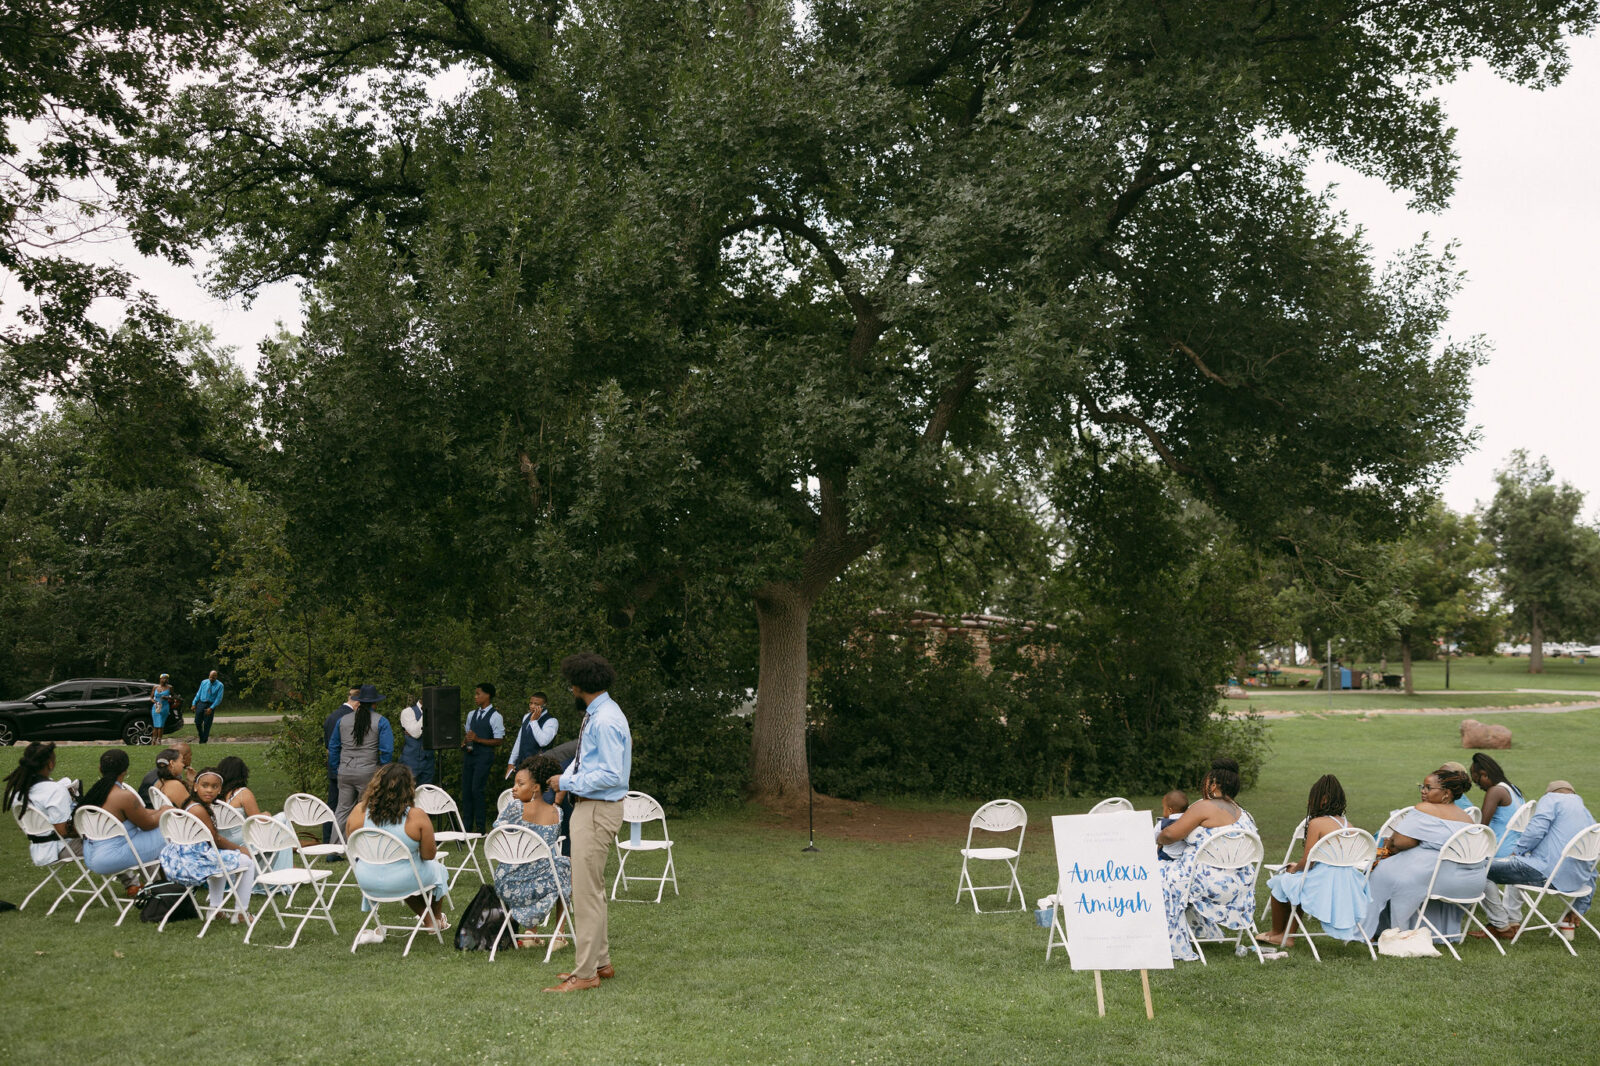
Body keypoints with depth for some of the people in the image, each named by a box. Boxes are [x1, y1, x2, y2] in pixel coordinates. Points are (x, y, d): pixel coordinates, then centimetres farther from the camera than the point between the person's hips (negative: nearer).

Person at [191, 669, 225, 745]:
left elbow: (219, 698, -9)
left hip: (210, 705, -3)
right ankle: (201, 738, 23)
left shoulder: (219, 685, -5)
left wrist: (211, 708, -17)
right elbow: (198, 693, 11)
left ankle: (204, 741, 9)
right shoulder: (204, 682, 6)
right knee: (197, 722, 2)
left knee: (207, 724, -2)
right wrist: (194, 703, 2)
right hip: (201, 703, 3)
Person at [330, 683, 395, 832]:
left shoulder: (343, 720, 10)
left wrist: (335, 769, 22)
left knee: (342, 809, 11)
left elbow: (333, 747, 15)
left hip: (345, 773, 4)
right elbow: (387, 750, -9)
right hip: (368, 773, -4)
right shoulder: (381, 722, -4)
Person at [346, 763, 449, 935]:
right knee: (437, 869, 29)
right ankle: (436, 920, 47)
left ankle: (427, 919, 47)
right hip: (403, 882, -4)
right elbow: (428, 855, -13)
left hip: (368, 882, 4)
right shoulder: (416, 817, -23)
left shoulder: (359, 811, -13)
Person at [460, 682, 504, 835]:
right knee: (466, 789, 6)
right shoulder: (471, 715, 15)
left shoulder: (495, 717, -7)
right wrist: (464, 743, 1)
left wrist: (477, 739, -18)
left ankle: (481, 827, -2)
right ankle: (466, 826, 13)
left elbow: (498, 741, -9)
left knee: (477, 789, -12)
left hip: (484, 755, -7)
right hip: (469, 754, 7)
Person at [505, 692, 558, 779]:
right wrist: (511, 763, 17)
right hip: (520, 764, 7)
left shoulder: (551, 721, -12)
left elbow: (543, 742, -26)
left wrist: (534, 721, -21)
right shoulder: (526, 717, 13)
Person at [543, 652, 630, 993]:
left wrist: (568, 783, -17)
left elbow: (612, 775, -25)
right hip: (588, 808, 11)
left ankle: (586, 974, 2)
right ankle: (600, 962, 28)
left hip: (598, 811, -11)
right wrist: (563, 779, 6)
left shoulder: (605, 721, -21)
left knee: (586, 892, -5)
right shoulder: (595, 715, 12)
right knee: (593, 889, 18)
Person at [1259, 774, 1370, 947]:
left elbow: (1307, 861, -14)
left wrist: (1294, 868, 10)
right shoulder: (1348, 824, 7)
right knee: (1301, 879, 32)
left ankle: (1277, 934, 35)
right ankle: (1288, 934, 35)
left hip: (1324, 887, -7)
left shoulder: (1317, 823, -14)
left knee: (1279, 882, 17)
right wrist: (1299, 867, 22)